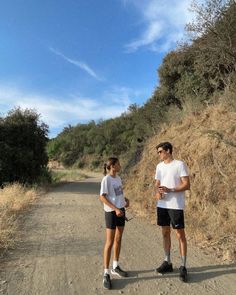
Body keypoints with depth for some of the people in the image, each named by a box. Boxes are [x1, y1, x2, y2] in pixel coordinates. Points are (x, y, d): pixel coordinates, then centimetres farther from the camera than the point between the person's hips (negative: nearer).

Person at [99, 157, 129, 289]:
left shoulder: (118, 178, 7)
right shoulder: (106, 179, -16)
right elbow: (102, 197, -18)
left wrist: (126, 199, 0)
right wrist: (115, 209, -23)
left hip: (121, 211, 8)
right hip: (111, 212, -8)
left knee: (118, 239, 16)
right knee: (110, 242, -1)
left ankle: (115, 267, 33)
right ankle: (106, 273, 12)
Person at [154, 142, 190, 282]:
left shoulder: (180, 164, -10)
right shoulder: (159, 166, 9)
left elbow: (187, 185, -13)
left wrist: (169, 190, -23)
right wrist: (158, 192, -7)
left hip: (176, 206, -6)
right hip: (162, 205, 6)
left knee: (180, 235, 5)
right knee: (165, 233, 14)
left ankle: (183, 267, 19)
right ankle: (168, 262, 29)